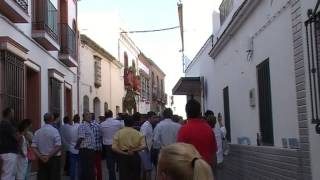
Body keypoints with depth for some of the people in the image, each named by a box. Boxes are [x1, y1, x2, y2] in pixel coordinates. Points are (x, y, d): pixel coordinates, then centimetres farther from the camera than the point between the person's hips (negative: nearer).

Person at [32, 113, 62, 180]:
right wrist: (49, 156, -10)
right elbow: (58, 147, -17)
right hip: (54, 159, -5)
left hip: (42, 160, 5)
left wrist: (41, 157, -6)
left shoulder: (37, 132, 5)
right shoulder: (54, 131, -11)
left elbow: (34, 147, 0)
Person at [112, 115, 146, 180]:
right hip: (135, 157, 1)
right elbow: (143, 146, -9)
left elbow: (114, 147, -9)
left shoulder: (118, 133, -1)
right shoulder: (138, 133, 0)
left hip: (123, 157, 0)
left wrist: (124, 153, -8)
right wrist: (133, 150, -9)